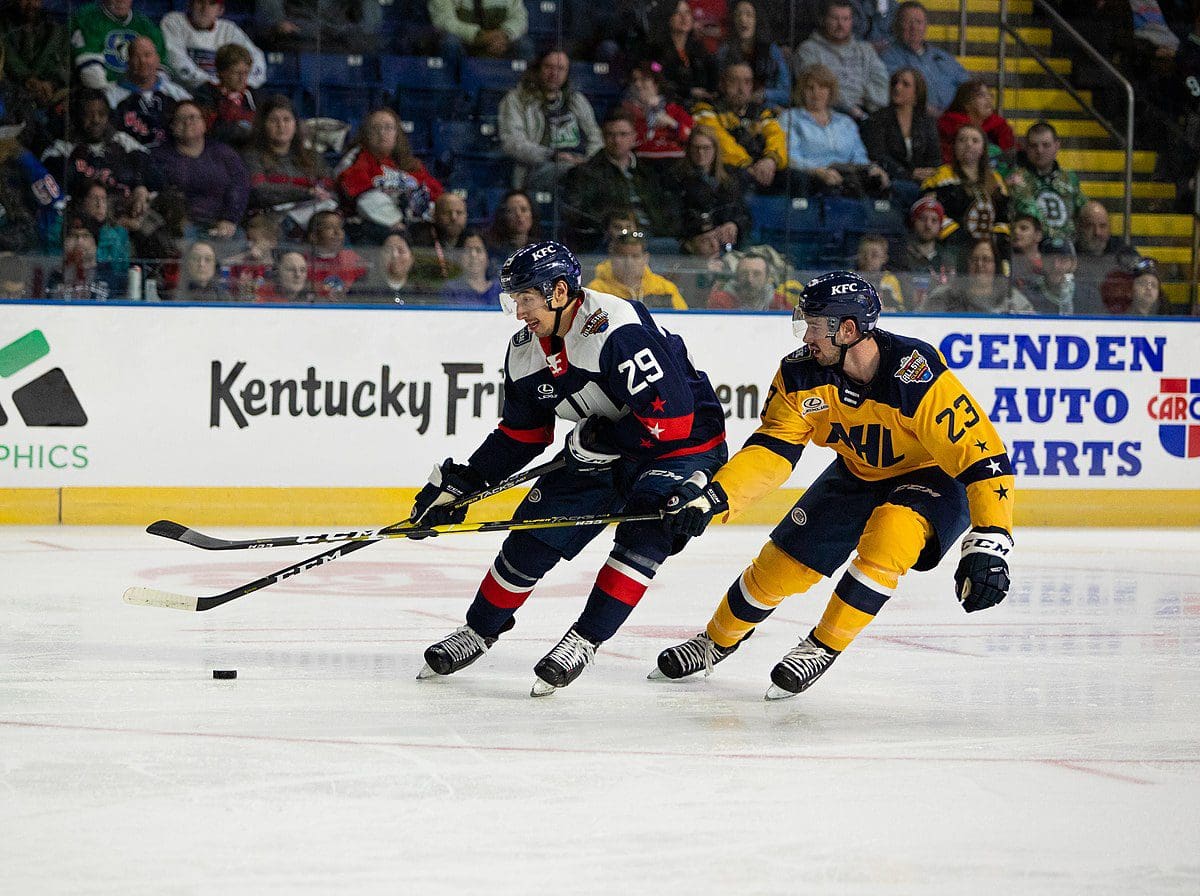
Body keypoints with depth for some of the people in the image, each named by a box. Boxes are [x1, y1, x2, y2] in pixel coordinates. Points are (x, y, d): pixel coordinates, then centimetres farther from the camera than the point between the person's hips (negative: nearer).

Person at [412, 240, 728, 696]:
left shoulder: (618, 330, -32)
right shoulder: (525, 351, -5)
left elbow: (671, 417, -33)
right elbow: (520, 434, 8)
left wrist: (596, 440, -23)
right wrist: (458, 483, 2)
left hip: (684, 446, -7)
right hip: (602, 452, 7)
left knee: (643, 533, -28)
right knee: (534, 535, 2)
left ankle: (584, 640, -17)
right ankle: (480, 630, 20)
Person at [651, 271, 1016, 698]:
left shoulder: (918, 375, -36)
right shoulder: (801, 374, -19)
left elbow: (983, 453, -36)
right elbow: (772, 450, -15)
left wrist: (989, 545, -42)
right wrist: (712, 497, -32)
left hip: (937, 476, -5)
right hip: (858, 475, 5)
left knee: (887, 535, -34)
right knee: (784, 560, 1)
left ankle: (822, 647, -17)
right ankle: (718, 640, 29)